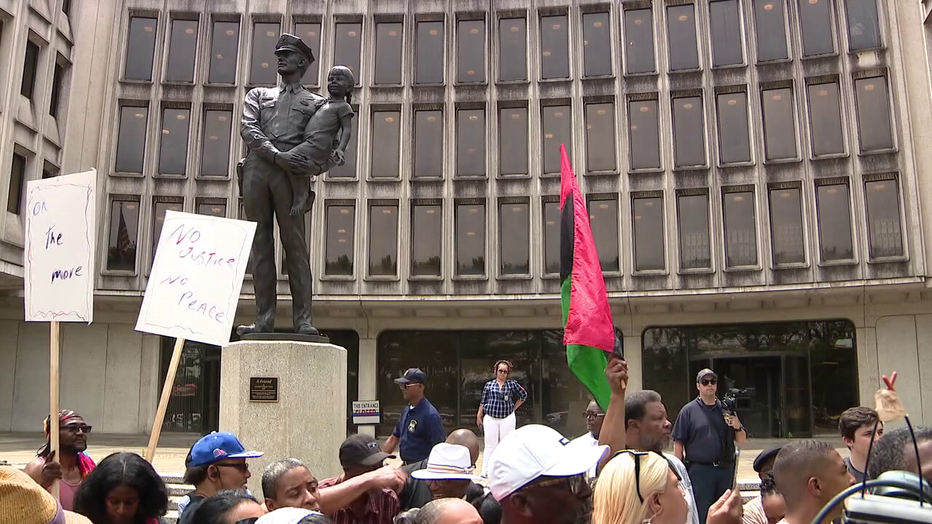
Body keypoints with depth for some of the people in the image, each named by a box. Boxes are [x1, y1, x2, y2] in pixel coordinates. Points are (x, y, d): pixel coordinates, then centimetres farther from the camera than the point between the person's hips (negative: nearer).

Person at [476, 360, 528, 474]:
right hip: (490, 418, 0)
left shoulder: (512, 384, 4)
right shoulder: (489, 385, 6)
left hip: (507, 418, 0)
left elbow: (524, 395, 15)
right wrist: (479, 416, 6)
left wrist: (514, 408, 10)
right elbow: (483, 402, 9)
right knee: (490, 445, 2)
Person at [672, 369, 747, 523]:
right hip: (699, 470, -4)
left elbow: (741, 442, 13)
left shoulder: (726, 410, 11)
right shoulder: (688, 411, 1)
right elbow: (678, 443, -2)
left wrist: (738, 427, -8)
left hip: (726, 470, 4)